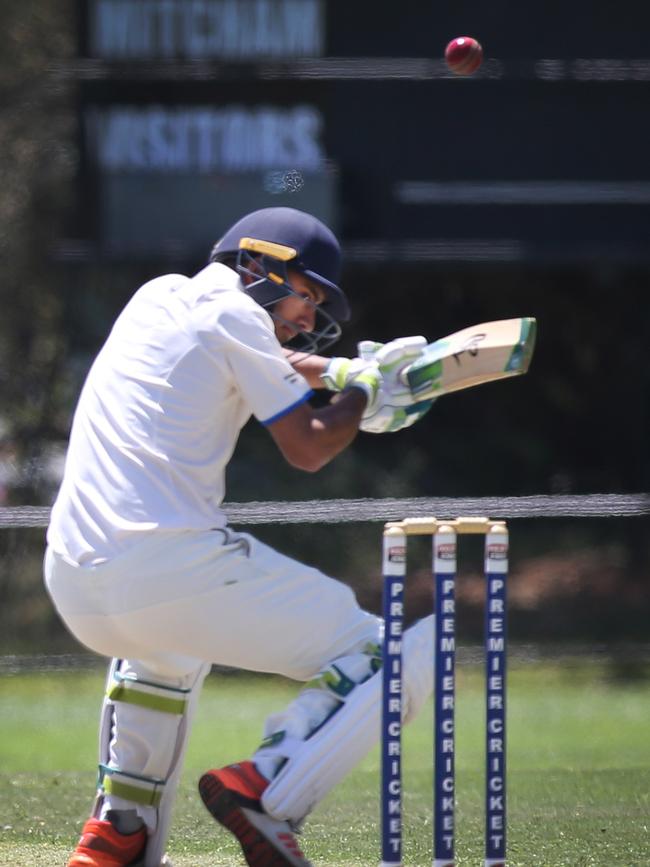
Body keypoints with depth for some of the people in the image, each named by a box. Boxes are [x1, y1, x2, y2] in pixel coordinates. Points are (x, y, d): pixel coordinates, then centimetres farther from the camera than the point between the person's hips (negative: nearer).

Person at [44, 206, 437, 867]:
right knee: (399, 657, 1)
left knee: (166, 642, 44)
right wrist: (365, 391, 21)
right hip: (174, 574, -8)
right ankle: (268, 792, -18)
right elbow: (307, 449, 4)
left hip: (74, 587, 8)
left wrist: (341, 371, 33)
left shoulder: (156, 298, 24)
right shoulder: (232, 312, 2)